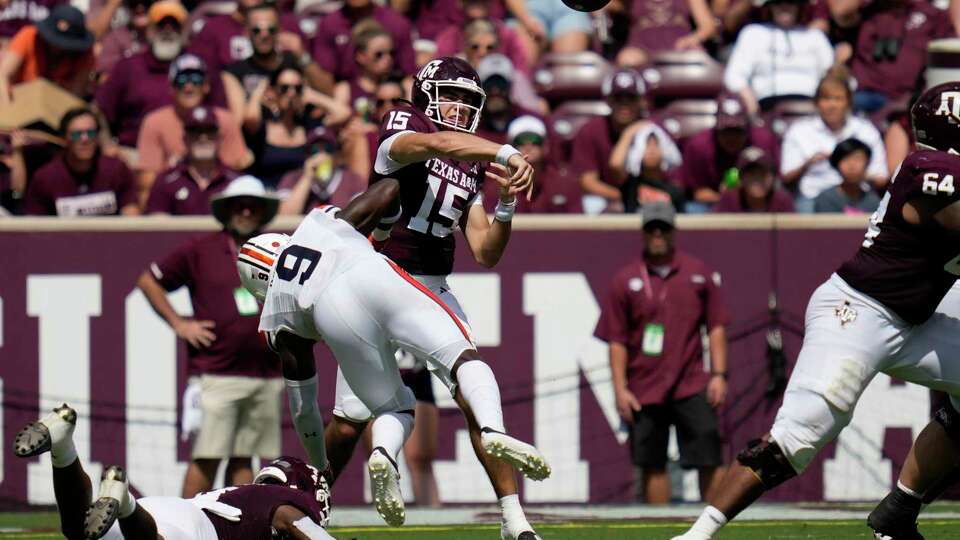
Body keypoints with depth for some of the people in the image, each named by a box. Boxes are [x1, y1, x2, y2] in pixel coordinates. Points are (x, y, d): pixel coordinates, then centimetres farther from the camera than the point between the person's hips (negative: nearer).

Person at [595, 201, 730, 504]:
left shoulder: (699, 273, 7)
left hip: (692, 387, 0)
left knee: (709, 459, -7)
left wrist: (719, 374, -2)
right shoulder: (625, 280, 5)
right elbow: (617, 340, 5)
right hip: (644, 392, 1)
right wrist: (620, 390, -3)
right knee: (652, 464, 4)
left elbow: (716, 326, 8)